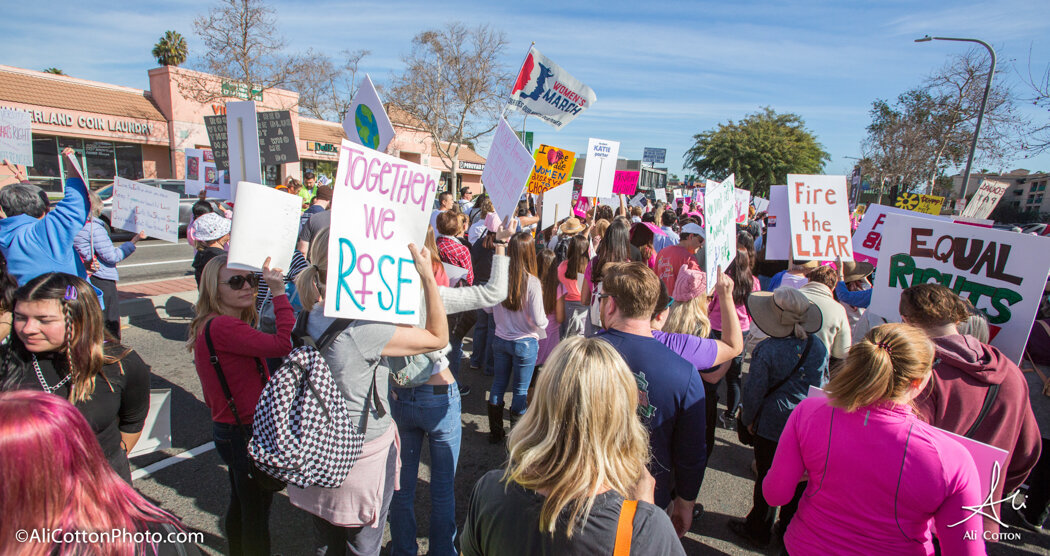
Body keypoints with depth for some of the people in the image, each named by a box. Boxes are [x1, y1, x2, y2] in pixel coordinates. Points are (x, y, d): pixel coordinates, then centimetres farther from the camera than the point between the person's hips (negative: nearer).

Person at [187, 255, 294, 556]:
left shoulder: (208, 326, 6)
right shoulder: (222, 328, -26)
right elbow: (284, 344, -37)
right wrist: (279, 292, -32)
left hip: (229, 429, 10)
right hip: (248, 435, -10)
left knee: (240, 504, 29)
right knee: (257, 514, 7)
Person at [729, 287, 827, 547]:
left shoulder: (766, 350, -22)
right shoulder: (818, 345, -7)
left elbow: (754, 391, -15)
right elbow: (823, 383, 6)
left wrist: (748, 420, 2)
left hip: (773, 425, -4)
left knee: (767, 479, 13)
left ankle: (758, 530, 31)